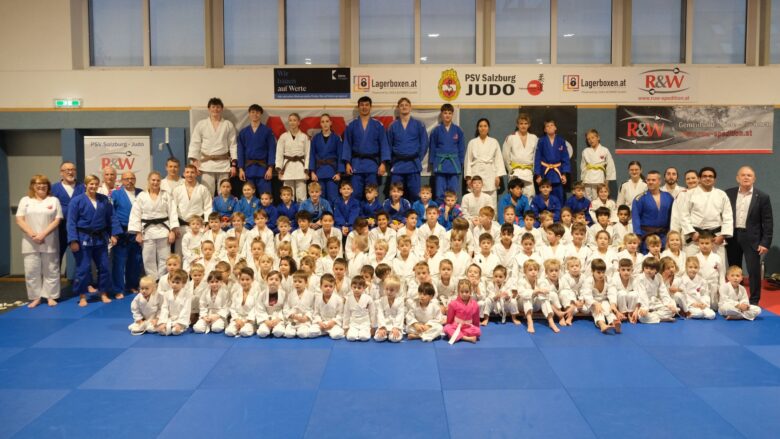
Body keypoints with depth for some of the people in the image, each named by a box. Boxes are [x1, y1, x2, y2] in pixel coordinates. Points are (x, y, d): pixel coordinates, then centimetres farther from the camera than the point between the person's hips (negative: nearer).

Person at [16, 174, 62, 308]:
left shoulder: (54, 200, 4)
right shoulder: (25, 200, 7)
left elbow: (57, 220, -4)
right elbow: (19, 220, 0)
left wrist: (43, 235, -15)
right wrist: (32, 234, -14)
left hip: (49, 242, -1)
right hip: (30, 242, 1)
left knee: (51, 270, 4)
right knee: (31, 271, 3)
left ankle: (50, 296, 14)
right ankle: (35, 297, 14)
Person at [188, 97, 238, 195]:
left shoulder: (228, 125, 7)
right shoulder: (201, 125, 6)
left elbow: (233, 145, 5)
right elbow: (195, 144, 4)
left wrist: (233, 164, 0)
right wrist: (194, 162, -6)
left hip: (223, 163, 1)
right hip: (207, 163, -1)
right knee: (207, 193, -3)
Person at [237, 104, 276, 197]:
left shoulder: (267, 131, 1)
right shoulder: (243, 132, 8)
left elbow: (272, 150, -2)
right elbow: (240, 151, 8)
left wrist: (270, 168, -9)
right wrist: (241, 169, 1)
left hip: (263, 168, -2)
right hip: (248, 168, 2)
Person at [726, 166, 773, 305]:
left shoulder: (762, 197, -2)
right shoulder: (729, 194, 4)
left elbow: (767, 222, -3)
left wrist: (765, 243, -8)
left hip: (752, 238, -2)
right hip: (732, 236, 2)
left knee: (754, 271, -2)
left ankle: (754, 301, 7)